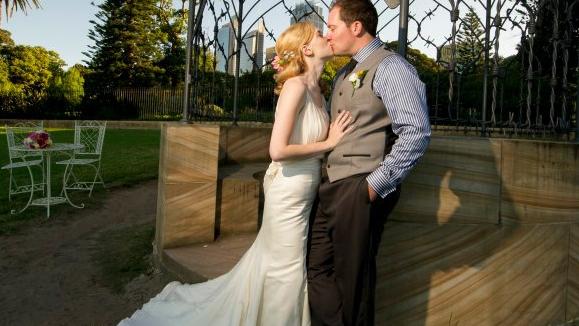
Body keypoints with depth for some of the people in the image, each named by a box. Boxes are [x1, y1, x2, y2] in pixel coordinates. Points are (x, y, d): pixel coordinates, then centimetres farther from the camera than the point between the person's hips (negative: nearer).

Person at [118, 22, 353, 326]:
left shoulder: (316, 88, 6)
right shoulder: (296, 86, -20)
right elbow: (278, 150, -27)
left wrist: (334, 138, -8)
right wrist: (328, 143, -18)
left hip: (304, 192, 9)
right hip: (289, 192, -8)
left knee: (272, 261, 22)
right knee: (287, 269, 8)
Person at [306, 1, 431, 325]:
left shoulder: (390, 67, -9)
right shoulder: (345, 74, 18)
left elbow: (416, 133, -19)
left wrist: (375, 184, -18)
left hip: (360, 190, -8)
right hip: (332, 186, 8)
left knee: (353, 278, 5)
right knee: (318, 269, 11)